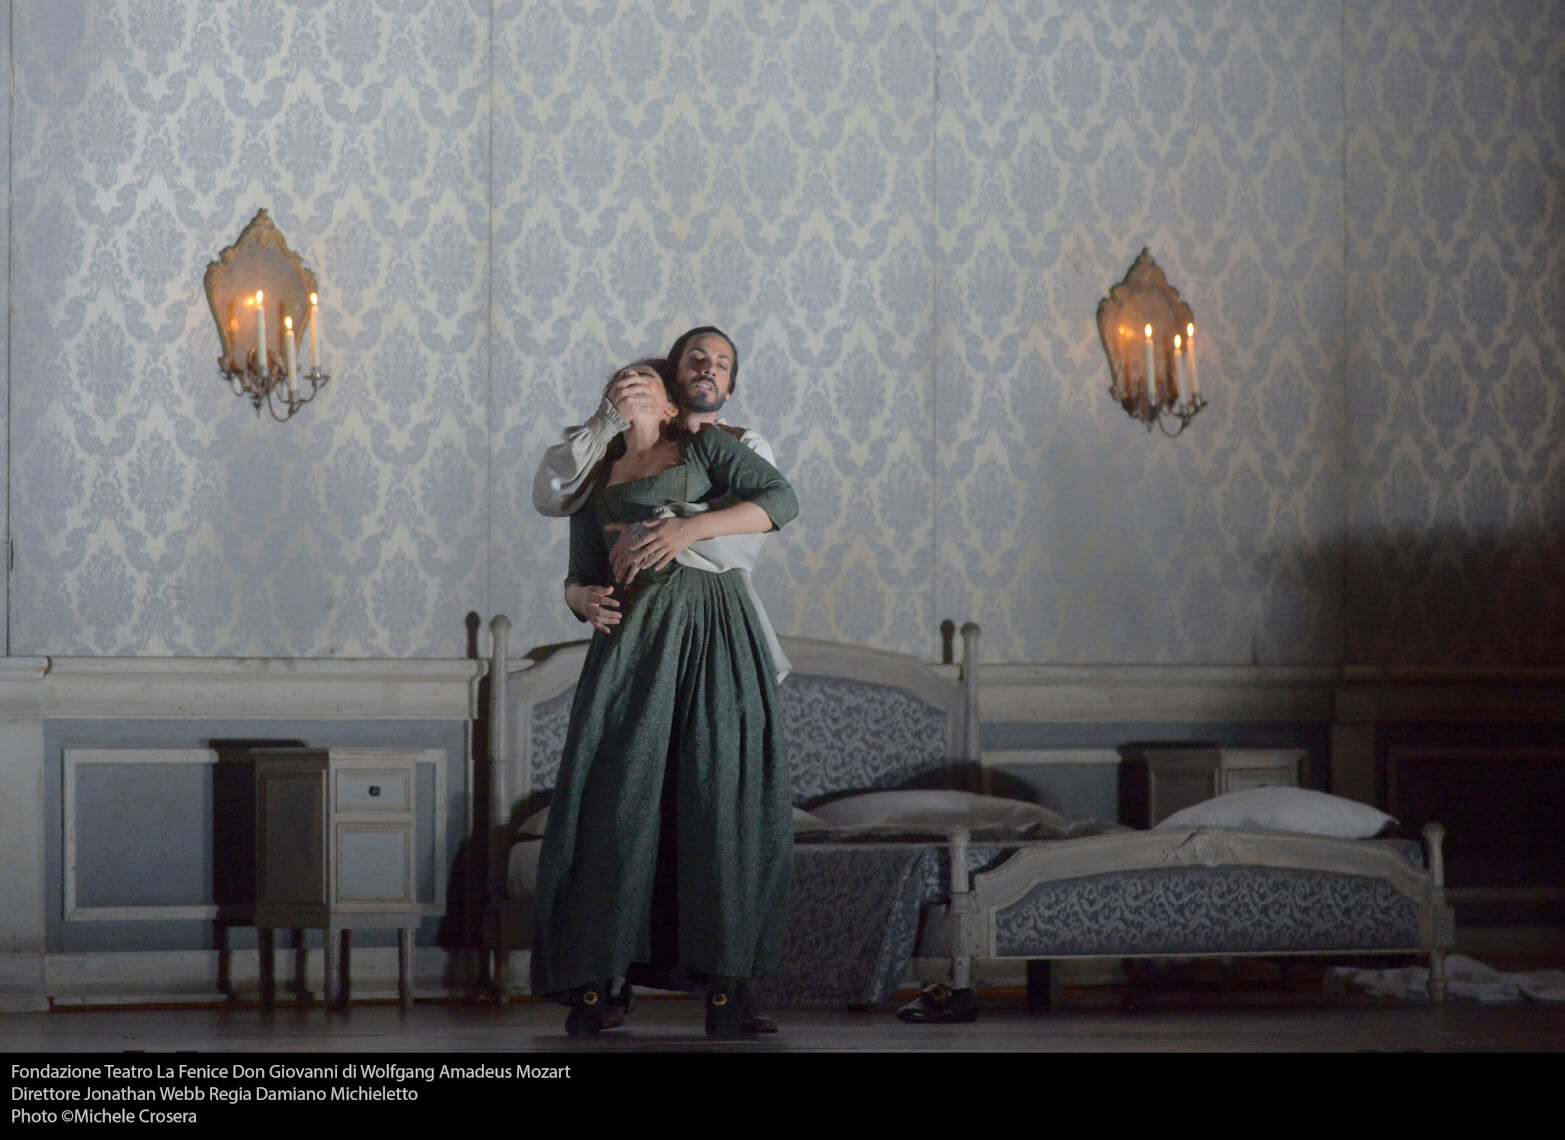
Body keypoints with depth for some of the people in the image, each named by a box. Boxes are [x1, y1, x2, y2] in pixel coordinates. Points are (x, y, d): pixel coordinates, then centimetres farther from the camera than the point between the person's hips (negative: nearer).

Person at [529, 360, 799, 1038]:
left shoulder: (704, 448, 14)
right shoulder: (596, 482, 24)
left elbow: (780, 499, 0)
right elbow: (578, 578, 18)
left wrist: (694, 526, -14)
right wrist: (586, 599, -7)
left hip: (711, 635, -2)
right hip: (631, 636, 3)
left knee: (719, 798, -8)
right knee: (615, 798, -6)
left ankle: (724, 982, -7)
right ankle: (596, 983, -4)